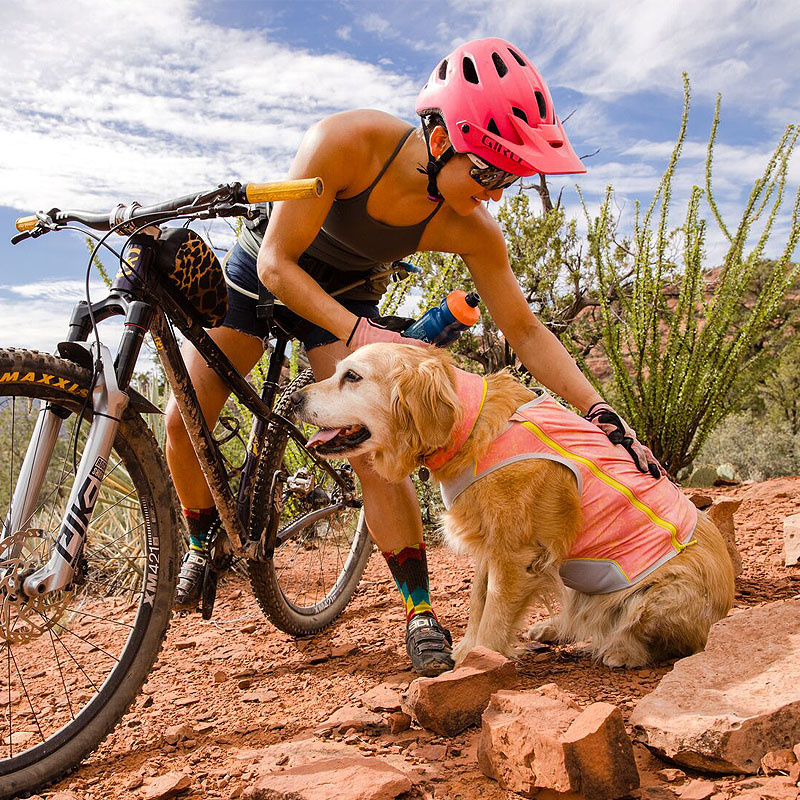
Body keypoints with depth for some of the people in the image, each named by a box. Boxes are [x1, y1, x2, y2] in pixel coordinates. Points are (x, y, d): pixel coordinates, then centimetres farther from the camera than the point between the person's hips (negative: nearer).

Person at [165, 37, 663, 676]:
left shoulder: (474, 232, -26)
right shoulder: (346, 142, -36)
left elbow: (525, 330, -17)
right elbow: (278, 263, -31)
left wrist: (604, 415, -25)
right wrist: (359, 333, -44)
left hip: (345, 295, 1)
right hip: (260, 270, 0)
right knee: (183, 422, -5)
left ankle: (421, 611, -6)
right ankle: (202, 544, 24)